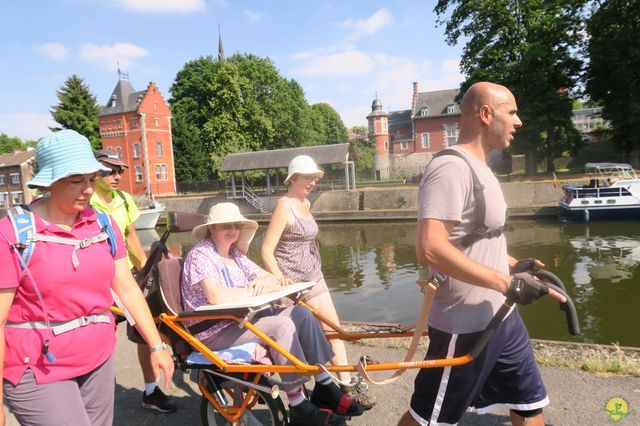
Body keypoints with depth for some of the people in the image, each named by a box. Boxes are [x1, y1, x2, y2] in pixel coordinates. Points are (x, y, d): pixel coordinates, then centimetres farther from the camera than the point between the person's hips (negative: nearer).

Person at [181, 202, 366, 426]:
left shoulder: (235, 254, 14)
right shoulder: (200, 254, -11)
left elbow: (270, 277, 8)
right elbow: (216, 296, -27)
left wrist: (269, 282, -16)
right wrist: (256, 290, -18)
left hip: (241, 319, 8)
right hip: (213, 332, -8)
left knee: (301, 313, -9)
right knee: (282, 326, -27)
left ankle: (324, 387, -3)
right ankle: (299, 408, -18)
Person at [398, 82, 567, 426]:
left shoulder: (478, 167, 11)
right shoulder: (451, 168, -21)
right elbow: (430, 249, -32)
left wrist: (515, 265, 12)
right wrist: (507, 283, -28)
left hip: (501, 317, 10)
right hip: (466, 326, -9)